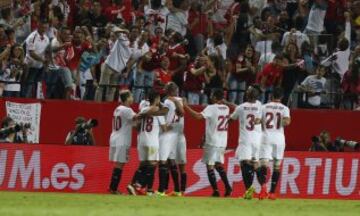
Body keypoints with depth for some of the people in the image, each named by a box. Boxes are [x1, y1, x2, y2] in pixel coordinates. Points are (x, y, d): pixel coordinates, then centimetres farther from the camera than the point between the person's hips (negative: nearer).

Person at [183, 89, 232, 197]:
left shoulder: (211, 108, -14)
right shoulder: (226, 109, 7)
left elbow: (198, 116, -26)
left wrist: (186, 106, -17)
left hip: (212, 142, -7)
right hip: (223, 142, 7)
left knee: (210, 166, -2)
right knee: (218, 164, 20)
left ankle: (215, 190, -9)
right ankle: (227, 187, 13)